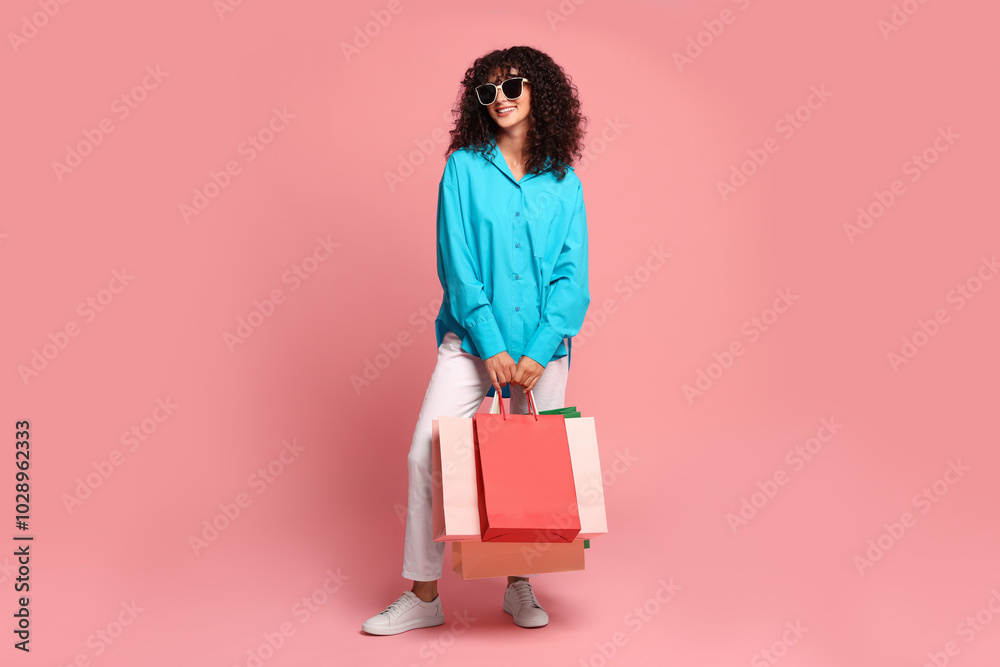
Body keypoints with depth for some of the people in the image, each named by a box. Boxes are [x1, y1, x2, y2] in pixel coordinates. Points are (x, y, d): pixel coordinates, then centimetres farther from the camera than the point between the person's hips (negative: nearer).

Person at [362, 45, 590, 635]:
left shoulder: (564, 183, 5)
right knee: (427, 452, -6)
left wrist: (539, 352, -12)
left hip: (544, 347, 1)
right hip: (472, 340, -1)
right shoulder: (464, 168, 2)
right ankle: (424, 595, 9)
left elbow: (572, 277, 0)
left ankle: (520, 585, 26)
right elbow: (457, 265, -5)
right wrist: (492, 345, -12)